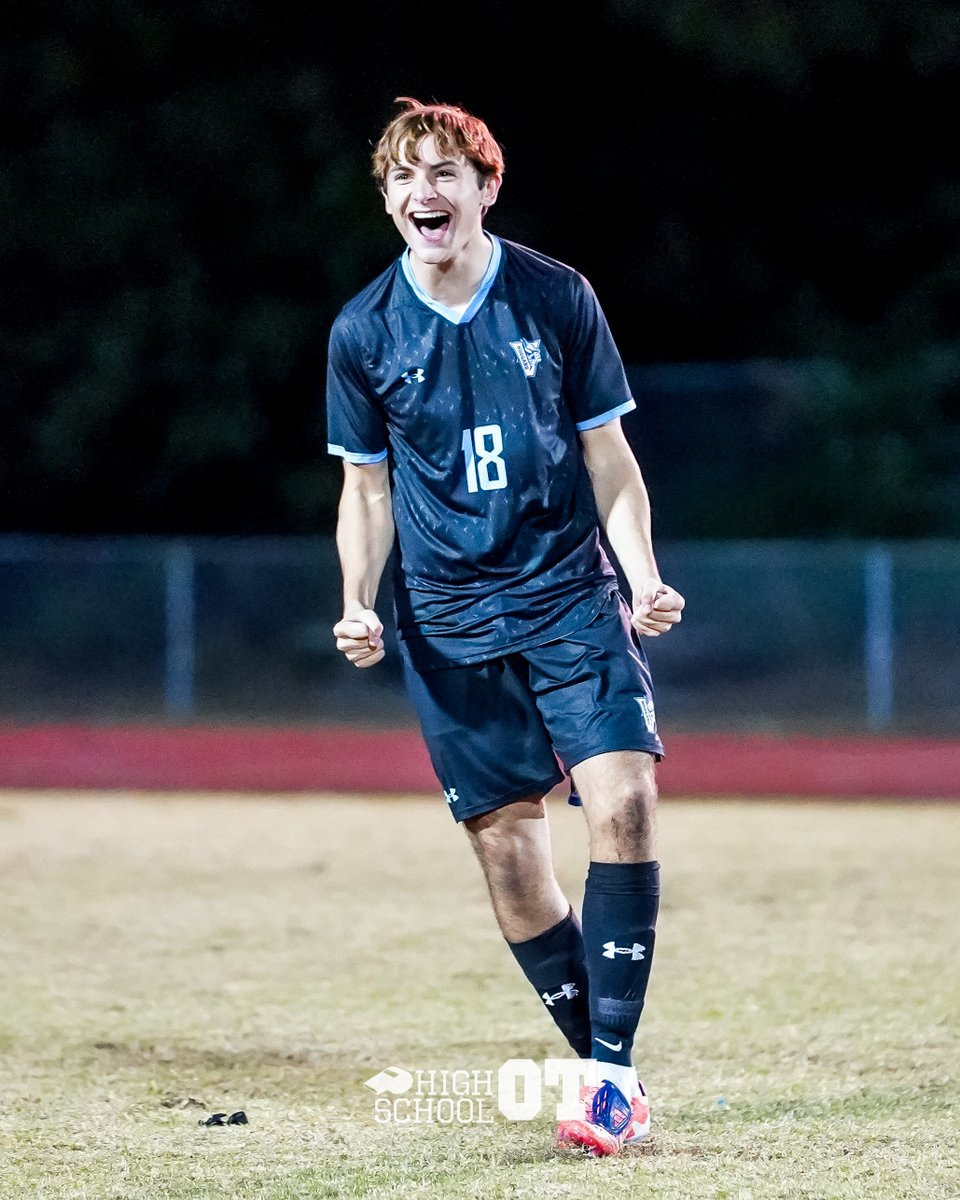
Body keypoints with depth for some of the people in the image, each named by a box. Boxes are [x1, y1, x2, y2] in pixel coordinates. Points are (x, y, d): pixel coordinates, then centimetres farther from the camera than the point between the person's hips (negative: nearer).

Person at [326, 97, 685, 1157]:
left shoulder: (557, 298, -1)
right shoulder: (362, 333, 2)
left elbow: (609, 458, 5)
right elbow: (367, 487, 11)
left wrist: (642, 576, -10)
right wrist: (359, 605, -4)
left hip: (571, 597, -1)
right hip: (449, 626, 1)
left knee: (623, 803, -17)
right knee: (506, 848, -1)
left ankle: (614, 1063, -13)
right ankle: (603, 1070, 11)